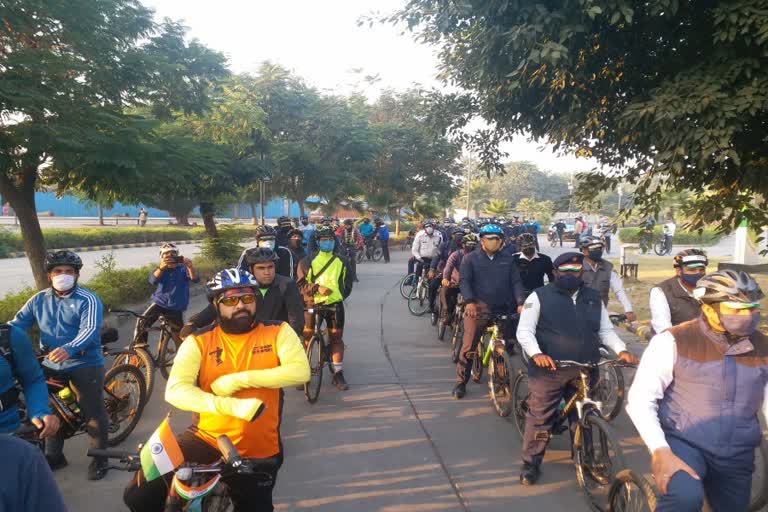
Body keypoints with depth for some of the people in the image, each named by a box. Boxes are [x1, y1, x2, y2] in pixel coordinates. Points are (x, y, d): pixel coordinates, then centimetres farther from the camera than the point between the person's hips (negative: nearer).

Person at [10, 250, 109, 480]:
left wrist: (68, 349, -44)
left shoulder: (87, 300, -12)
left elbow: (90, 330, -26)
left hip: (85, 364, -5)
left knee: (93, 413, 1)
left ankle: (99, 457, 16)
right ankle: (54, 456, 34)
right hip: (51, 365, 5)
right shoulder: (39, 300, 6)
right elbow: (17, 324, -1)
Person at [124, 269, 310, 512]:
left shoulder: (278, 332, -6)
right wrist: (236, 406, -36)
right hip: (208, 439, 0)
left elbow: (300, 371, -20)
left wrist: (239, 379, -23)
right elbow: (175, 390, -21)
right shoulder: (198, 343, -7)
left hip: (258, 451, 0)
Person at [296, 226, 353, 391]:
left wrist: (340, 296, 4)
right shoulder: (307, 261, 2)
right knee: (306, 337, 2)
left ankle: (338, 374, 13)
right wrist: (317, 288, -19)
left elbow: (347, 284, 18)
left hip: (335, 304, 2)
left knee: (337, 337, 3)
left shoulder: (341, 262, 10)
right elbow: (301, 285, -4)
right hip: (312, 304, -1)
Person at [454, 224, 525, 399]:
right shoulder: (470, 258, 3)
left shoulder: (507, 258, 11)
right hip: (478, 309, -3)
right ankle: (461, 382, 7)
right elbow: (464, 281, -6)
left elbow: (516, 282, 6)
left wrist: (520, 303, -9)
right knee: (468, 346, -4)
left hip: (504, 310, 3)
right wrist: (469, 301, -22)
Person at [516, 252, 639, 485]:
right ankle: (530, 463, 16)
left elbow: (606, 330, 16)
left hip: (585, 372, 4)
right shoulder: (540, 297, -2)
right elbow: (524, 331, -7)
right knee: (540, 418, 1)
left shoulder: (594, 298, 13)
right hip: (549, 370, -4)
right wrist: (536, 354, -24)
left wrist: (621, 350, -2)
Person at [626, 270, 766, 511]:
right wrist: (660, 452, -26)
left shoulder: (762, 348, 1)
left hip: (737, 457, 5)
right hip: (683, 444, -5)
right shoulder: (673, 342, -12)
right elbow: (640, 399, -14)